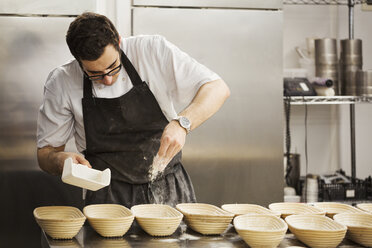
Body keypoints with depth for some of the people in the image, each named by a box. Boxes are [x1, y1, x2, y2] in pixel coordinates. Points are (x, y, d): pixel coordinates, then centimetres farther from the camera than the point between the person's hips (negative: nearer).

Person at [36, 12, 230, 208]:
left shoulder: (152, 50, -8)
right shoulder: (61, 83, -5)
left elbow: (218, 89, -9)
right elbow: (45, 153, 5)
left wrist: (182, 123, -27)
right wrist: (61, 160, -19)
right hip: (109, 199, -1)